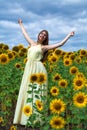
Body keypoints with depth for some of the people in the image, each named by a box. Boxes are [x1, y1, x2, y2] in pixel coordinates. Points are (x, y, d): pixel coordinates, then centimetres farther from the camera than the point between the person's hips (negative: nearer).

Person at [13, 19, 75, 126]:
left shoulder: (44, 47, 7)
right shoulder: (32, 43, 20)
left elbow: (60, 44, 4)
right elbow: (25, 34, 35)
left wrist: (69, 36, 3)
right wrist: (21, 24, 46)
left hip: (38, 69, -5)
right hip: (29, 69, 5)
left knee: (36, 92, -7)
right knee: (27, 91, 3)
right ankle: (26, 117, 8)